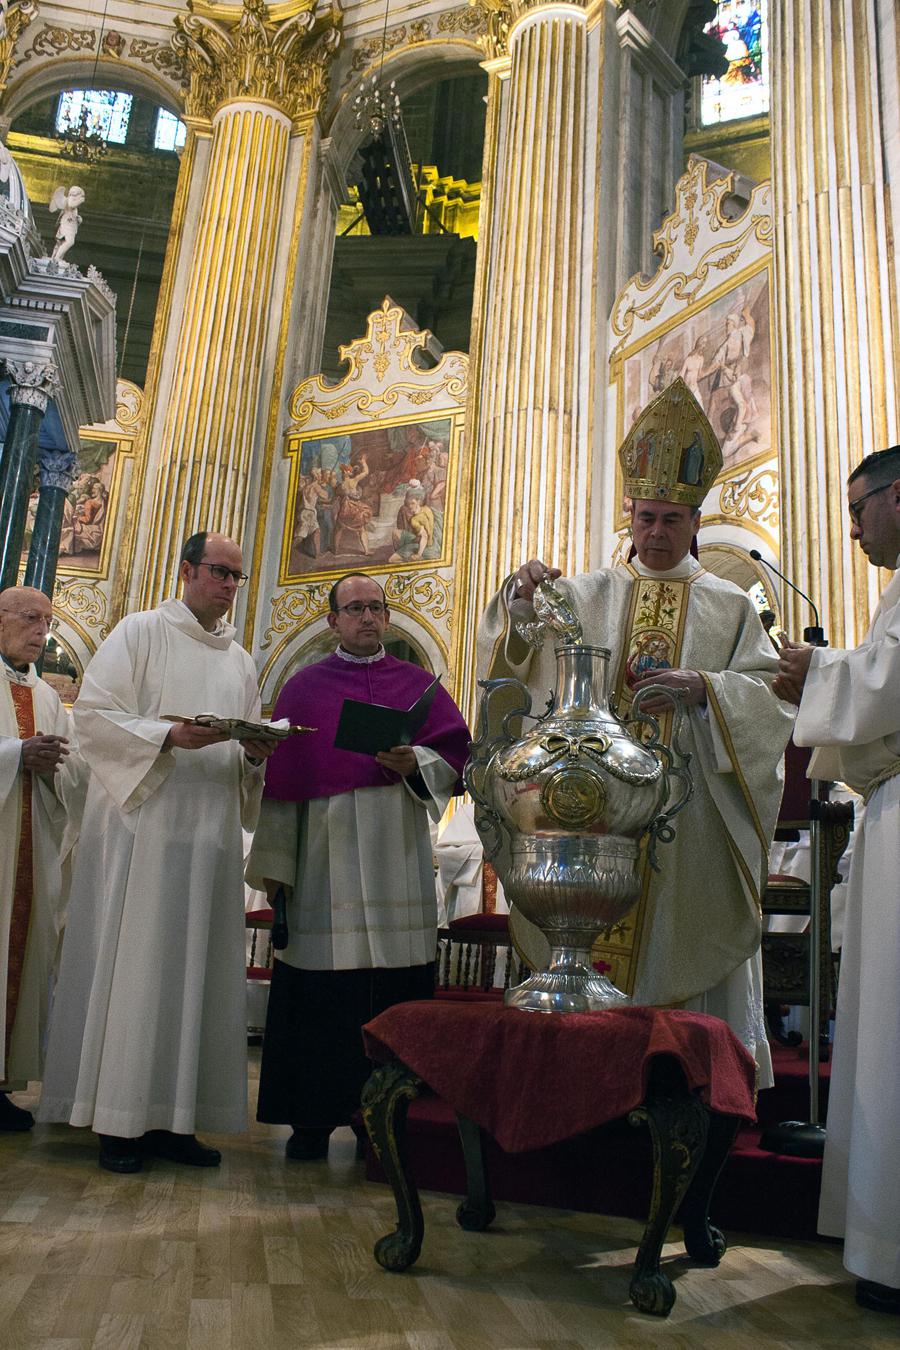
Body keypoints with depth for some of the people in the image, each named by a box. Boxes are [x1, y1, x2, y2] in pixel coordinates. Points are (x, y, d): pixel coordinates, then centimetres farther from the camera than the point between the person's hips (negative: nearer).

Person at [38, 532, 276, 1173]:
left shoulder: (241, 660, 19)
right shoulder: (141, 632, 3)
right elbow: (94, 713, -6)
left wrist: (254, 754, -3)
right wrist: (168, 733, -19)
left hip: (210, 832, 5)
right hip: (142, 823, -5)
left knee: (195, 970, 4)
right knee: (132, 964, -4)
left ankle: (170, 1117, 12)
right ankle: (120, 1121, 5)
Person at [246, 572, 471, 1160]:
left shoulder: (418, 683, 13)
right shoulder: (304, 687, 12)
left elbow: (457, 757, 7)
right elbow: (282, 778, 7)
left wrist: (416, 763, -15)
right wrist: (274, 864, 2)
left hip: (397, 858, 1)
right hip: (324, 857, 0)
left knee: (394, 986, -1)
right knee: (319, 991, 0)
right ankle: (312, 1117, 11)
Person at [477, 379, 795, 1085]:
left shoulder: (729, 604, 11)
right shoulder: (589, 594, 12)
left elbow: (766, 692, 3)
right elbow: (519, 649, -2)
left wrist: (700, 686, -16)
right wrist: (521, 598, -23)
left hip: (691, 802, -1)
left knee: (690, 938, 0)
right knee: (599, 942, -1)